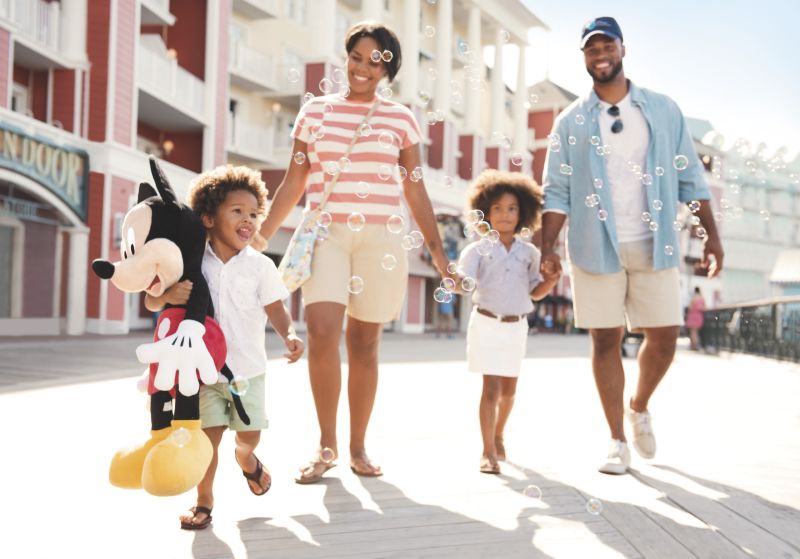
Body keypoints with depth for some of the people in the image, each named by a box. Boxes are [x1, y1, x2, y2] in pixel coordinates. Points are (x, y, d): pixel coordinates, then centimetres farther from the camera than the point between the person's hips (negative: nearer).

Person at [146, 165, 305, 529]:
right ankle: (204, 500, 15)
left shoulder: (260, 266, -5)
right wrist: (168, 295, -27)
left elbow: (276, 310, -4)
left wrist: (290, 336, -24)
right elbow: (150, 302, -4)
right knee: (208, 434, -4)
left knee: (250, 434, 8)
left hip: (248, 369, 1)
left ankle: (245, 458, 45)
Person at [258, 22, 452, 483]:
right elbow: (293, 184, 11)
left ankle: (358, 447, 17)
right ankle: (326, 445, -1)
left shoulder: (400, 118, 9)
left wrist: (437, 248, 4)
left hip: (379, 238, 0)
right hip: (325, 236, 0)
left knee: (365, 344, 3)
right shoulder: (315, 111, 11)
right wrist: (261, 237, 6)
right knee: (322, 333, -16)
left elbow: (416, 191, 10)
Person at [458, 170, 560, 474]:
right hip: (487, 323, -4)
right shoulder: (478, 250, -6)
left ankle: (498, 435, 37)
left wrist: (550, 281, -9)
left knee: (509, 388, 14)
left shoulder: (529, 253, 4)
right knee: (491, 386, -10)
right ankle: (488, 452, -5)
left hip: (516, 326, 4)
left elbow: (534, 293, 10)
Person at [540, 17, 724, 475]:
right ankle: (618, 442, 11)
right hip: (596, 247, -1)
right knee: (606, 341, 1)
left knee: (664, 338, 1)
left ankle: (640, 408, 30)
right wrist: (547, 246, -10)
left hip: (654, 246, 1)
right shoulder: (572, 122, 5)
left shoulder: (663, 110, 7)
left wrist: (712, 234, 0)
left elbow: (690, 176, 7)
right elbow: (556, 192, 1)